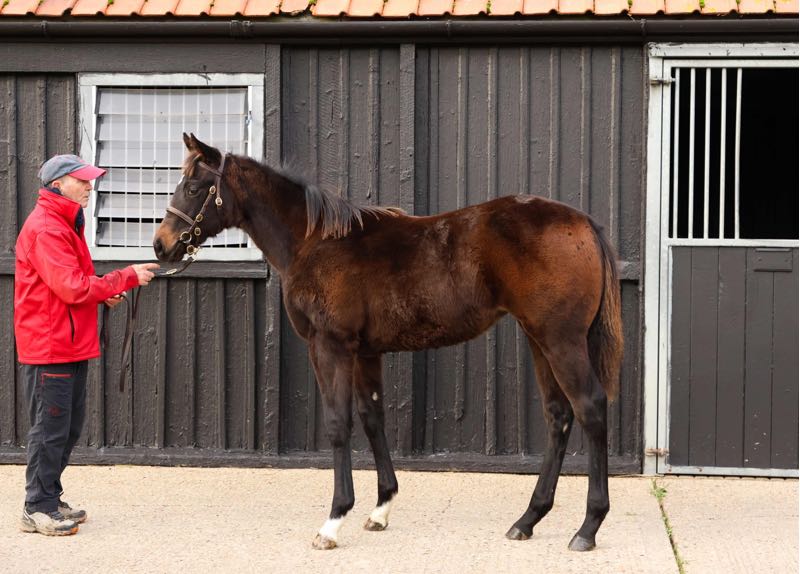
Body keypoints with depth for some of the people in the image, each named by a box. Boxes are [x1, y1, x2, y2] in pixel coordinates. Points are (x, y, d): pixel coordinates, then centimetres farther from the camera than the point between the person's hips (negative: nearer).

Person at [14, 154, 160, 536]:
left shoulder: (66, 224, 17)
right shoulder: (45, 229, -17)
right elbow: (73, 288, -23)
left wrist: (104, 293, 5)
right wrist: (127, 278, -18)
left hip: (71, 345, 10)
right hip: (49, 346, -10)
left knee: (69, 428, 14)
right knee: (50, 429, -5)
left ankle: (49, 500, 22)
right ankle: (38, 508, 2)